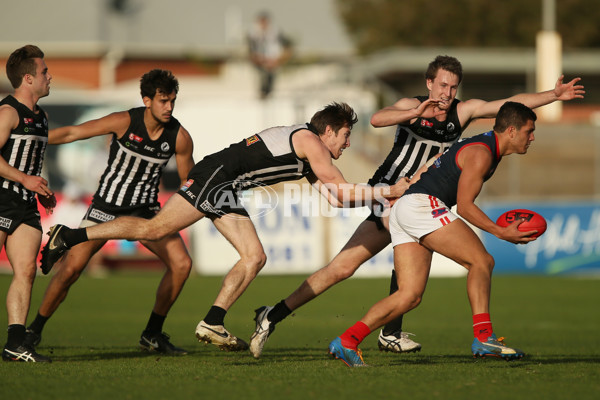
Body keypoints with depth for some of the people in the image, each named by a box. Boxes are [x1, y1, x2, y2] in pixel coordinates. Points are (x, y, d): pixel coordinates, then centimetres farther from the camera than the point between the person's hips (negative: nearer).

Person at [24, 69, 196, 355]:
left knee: (181, 263, -12)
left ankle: (152, 334, 4)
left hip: (146, 209, 3)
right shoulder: (125, 122, -19)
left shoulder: (180, 137, -11)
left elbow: (189, 181, 4)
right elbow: (72, 133, -12)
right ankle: (34, 330, 5)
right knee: (71, 268, -14)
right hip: (107, 205, -3)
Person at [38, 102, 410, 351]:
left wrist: (384, 193, 18)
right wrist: (389, 191, -5)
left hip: (226, 191, 10)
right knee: (155, 229, -16)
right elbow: (342, 191, -13)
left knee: (255, 257, 2)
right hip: (215, 176, -10)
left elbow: (334, 197, 21)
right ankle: (70, 236, -11)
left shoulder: (310, 159, 21)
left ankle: (212, 324, -2)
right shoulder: (309, 140, -8)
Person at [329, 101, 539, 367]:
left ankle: (347, 340, -10)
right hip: (421, 205, -10)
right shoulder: (480, 153, -10)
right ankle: (483, 337, -19)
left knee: (410, 295, -1)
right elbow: (464, 206, -13)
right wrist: (502, 233, -12)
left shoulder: (485, 148, 21)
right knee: (482, 261, -12)